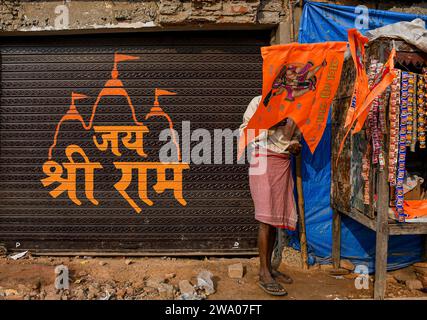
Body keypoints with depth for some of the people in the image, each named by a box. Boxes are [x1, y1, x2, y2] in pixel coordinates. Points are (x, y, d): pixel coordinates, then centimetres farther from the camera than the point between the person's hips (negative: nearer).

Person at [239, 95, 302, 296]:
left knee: (275, 218, 7)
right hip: (263, 161, -6)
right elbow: (244, 132, -3)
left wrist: (295, 146, 0)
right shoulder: (259, 102, 1)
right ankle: (264, 274, -2)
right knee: (266, 219, -9)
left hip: (284, 164, 6)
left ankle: (269, 267, 18)